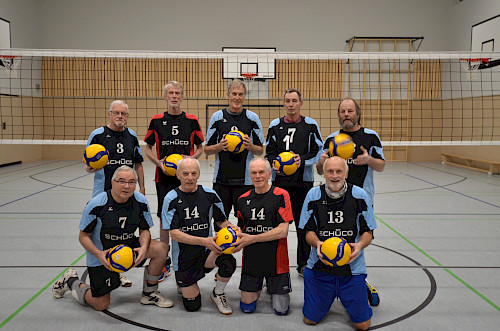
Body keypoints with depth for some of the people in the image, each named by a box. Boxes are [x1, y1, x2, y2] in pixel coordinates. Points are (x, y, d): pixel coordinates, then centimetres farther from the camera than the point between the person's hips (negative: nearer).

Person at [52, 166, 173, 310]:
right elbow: (83, 236, -13)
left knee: (160, 248, -20)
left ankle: (149, 293, 2)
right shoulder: (96, 204, -22)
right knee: (101, 305, -2)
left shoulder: (140, 201, -12)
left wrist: (143, 247, -24)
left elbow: (145, 230, -1)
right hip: (101, 255, -4)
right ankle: (71, 281, 27)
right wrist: (99, 254, -31)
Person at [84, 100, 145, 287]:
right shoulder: (98, 135, -2)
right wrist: (91, 167, -24)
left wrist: (142, 188, 12)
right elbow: (87, 166, -1)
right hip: (103, 194, -3)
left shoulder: (132, 136, 10)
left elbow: (138, 164, 17)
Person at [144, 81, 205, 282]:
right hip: (164, 177, 0)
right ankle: (164, 264, 17)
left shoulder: (192, 120, 4)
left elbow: (200, 148, 10)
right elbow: (148, 149, 9)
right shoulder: (156, 121, 4)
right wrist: (159, 162, -9)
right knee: (165, 219, 5)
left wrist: (191, 158, -10)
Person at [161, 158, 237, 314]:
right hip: (184, 256, -1)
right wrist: (204, 241, -27)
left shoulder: (209, 194, -2)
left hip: (207, 251, 2)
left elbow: (222, 221, 9)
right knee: (192, 305, 2)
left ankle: (218, 294, 2)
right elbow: (174, 234, -16)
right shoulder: (172, 199, -10)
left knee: (228, 262, -30)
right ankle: (183, 283, 37)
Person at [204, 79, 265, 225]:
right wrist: (220, 146, -13)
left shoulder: (253, 118, 4)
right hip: (221, 179, 1)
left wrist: (250, 146, -14)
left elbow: (261, 150, 7)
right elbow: (207, 150, 7)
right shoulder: (217, 117, 5)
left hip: (245, 179, 0)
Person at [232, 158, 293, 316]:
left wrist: (252, 239, -19)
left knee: (281, 310, 2)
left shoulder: (281, 195, -9)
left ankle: (273, 286, 32)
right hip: (250, 259, 3)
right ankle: (259, 286, 35)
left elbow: (283, 231, -16)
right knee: (247, 307, 6)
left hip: (275, 259, -3)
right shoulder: (243, 199, 6)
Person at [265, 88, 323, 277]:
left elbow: (319, 151, 2)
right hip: (280, 180, 1)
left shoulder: (311, 125, 3)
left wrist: (302, 159, -14)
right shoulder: (275, 125, 8)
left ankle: (304, 264, 19)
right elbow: (269, 151, 11)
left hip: (303, 180, -1)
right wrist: (274, 163, -9)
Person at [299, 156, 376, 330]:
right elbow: (309, 231, 1)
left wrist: (359, 245, -21)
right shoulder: (313, 195, -3)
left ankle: (363, 290, 33)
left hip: (352, 267, -1)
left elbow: (368, 232, 1)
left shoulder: (360, 196, -6)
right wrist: (317, 243, -21)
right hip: (320, 266, 1)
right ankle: (331, 295, 36)